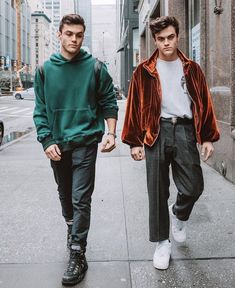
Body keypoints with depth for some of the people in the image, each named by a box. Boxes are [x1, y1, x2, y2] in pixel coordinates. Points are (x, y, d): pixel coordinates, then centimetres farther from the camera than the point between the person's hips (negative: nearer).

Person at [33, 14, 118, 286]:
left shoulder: (95, 67, -2)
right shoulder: (45, 70, 3)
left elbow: (109, 103, 2)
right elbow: (40, 110, 4)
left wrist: (110, 133, -10)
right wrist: (47, 141, -5)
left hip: (85, 142, -3)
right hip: (57, 145, 3)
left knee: (81, 199, -5)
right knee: (65, 195, 17)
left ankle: (77, 254, 3)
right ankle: (72, 228, 43)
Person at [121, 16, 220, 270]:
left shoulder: (191, 69, 10)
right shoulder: (144, 71, 4)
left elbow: (204, 104, 9)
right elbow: (135, 107, 2)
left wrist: (207, 138, 4)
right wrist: (134, 142, -2)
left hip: (185, 130, 2)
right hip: (156, 132, -1)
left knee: (193, 187, -2)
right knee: (158, 191, 3)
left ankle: (178, 215, 33)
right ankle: (161, 242, 19)